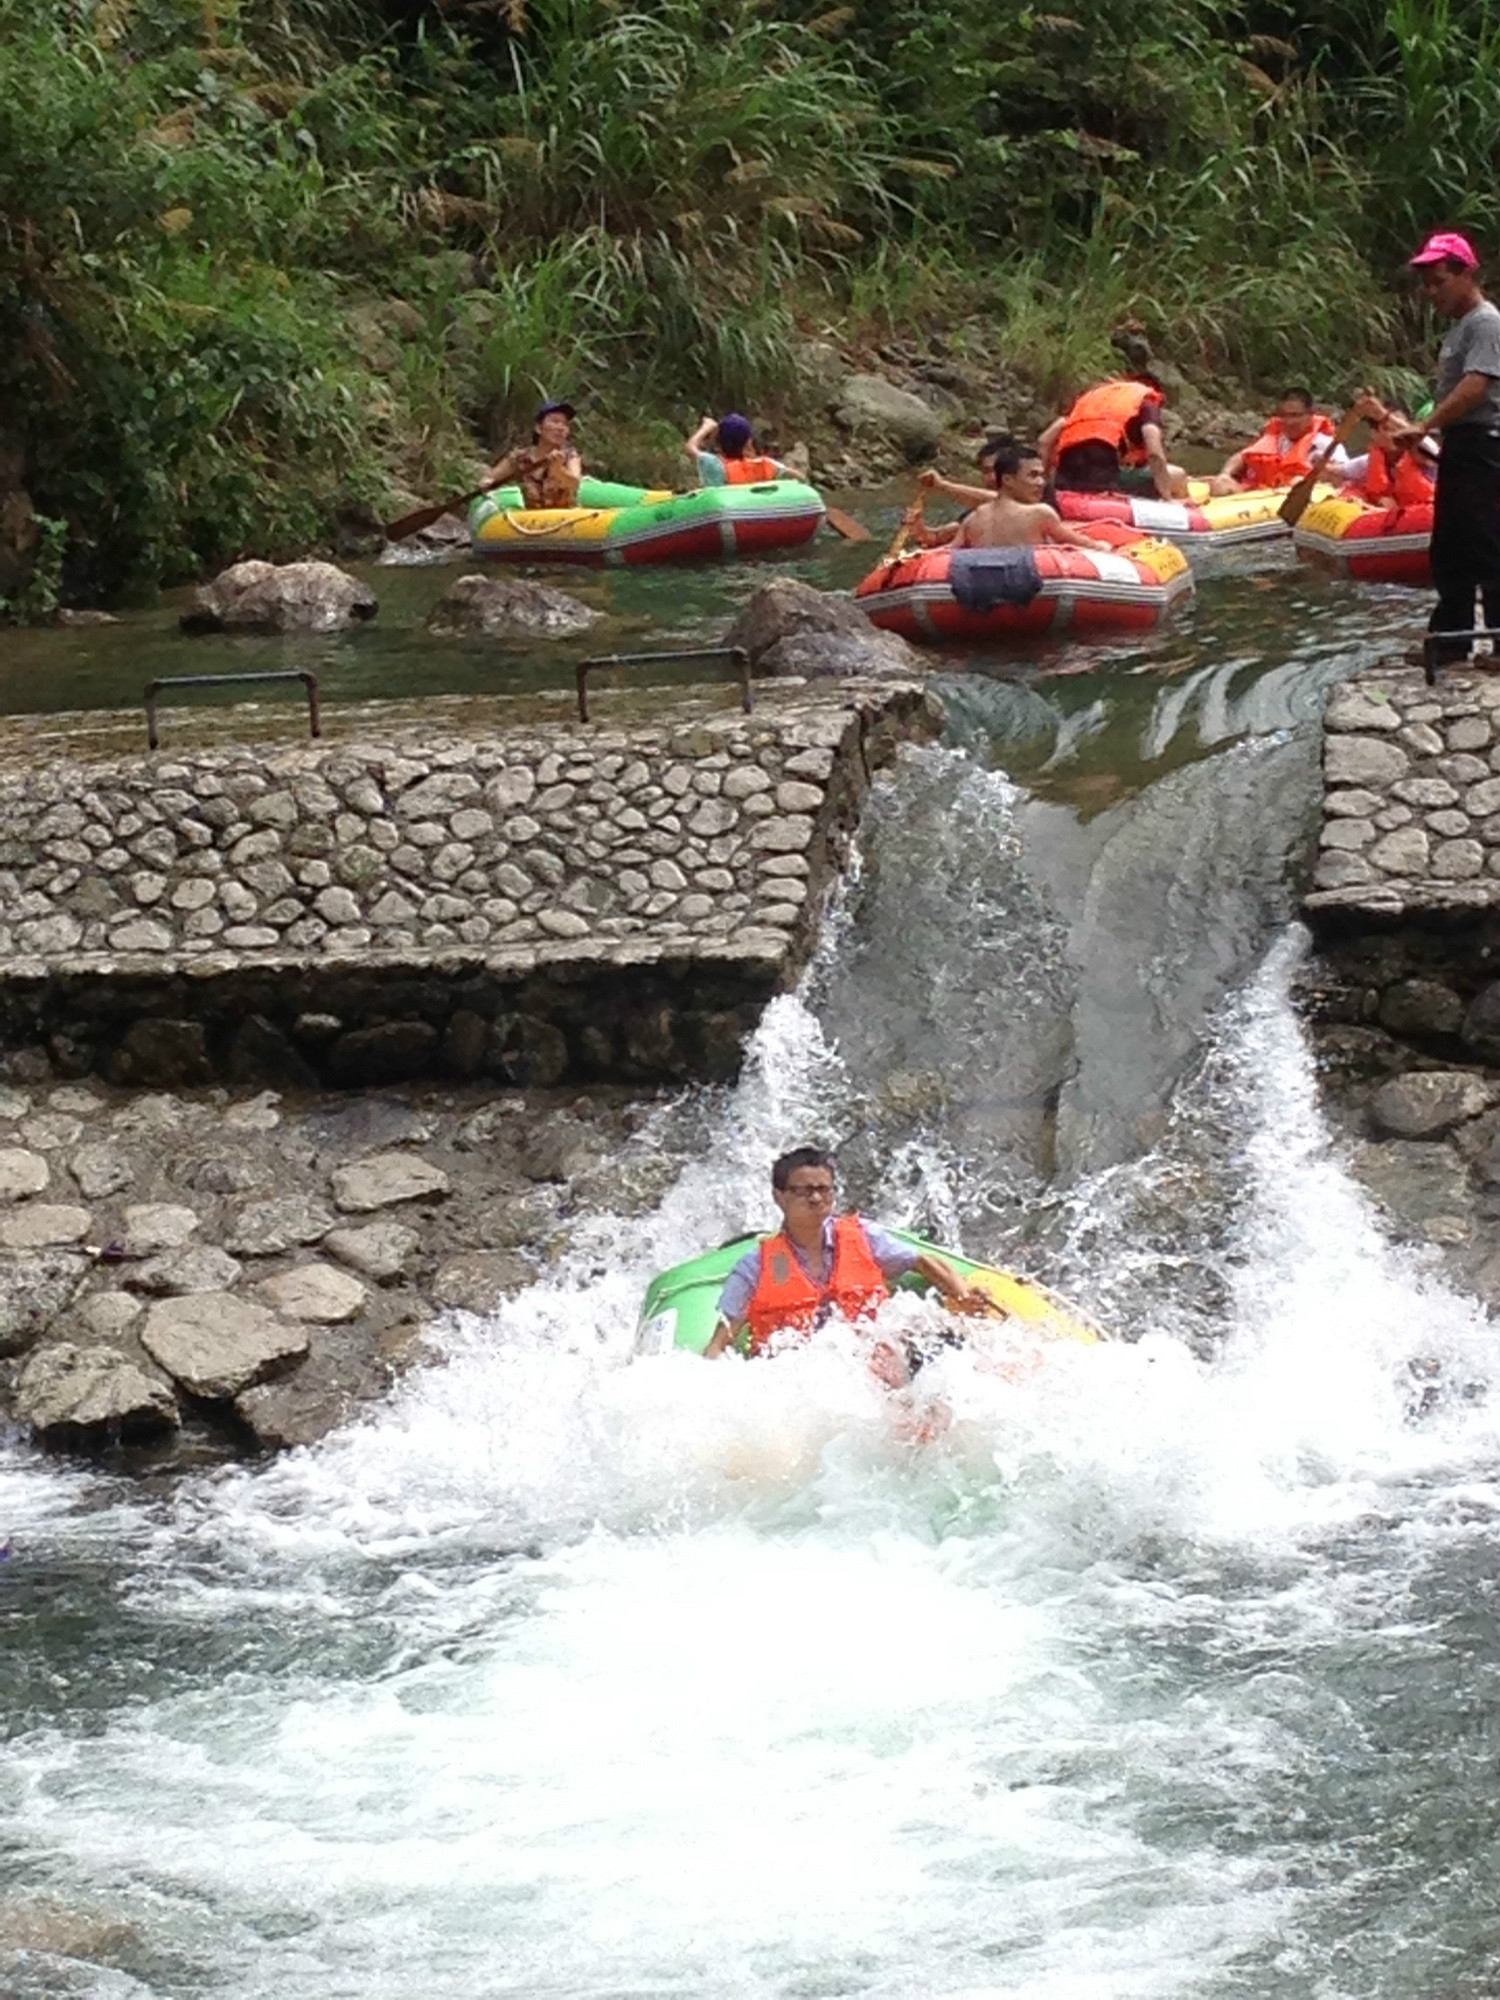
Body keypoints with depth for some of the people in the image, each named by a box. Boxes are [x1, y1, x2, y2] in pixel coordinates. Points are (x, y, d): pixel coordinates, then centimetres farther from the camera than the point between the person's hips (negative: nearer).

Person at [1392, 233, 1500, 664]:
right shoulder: (1460, 326, 18)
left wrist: (1424, 426, -26)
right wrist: (1428, 432, 16)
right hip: (1458, 449, 11)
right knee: (1449, 552, 14)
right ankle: (1451, 640, 21)